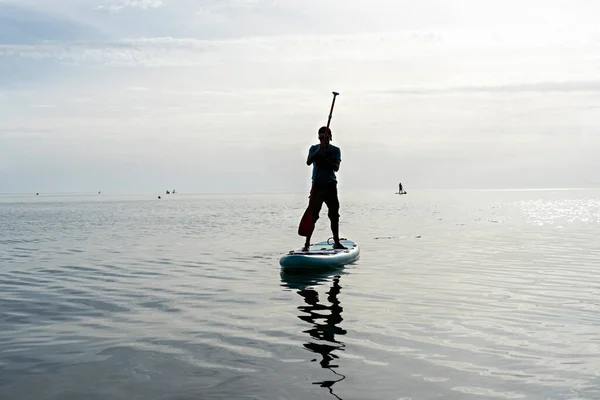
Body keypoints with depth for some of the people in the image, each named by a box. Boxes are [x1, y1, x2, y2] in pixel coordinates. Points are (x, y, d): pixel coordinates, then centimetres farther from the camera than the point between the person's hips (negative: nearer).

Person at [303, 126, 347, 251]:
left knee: (334, 215, 4)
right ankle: (307, 243, -3)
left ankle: (336, 242, 14)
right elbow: (308, 162, -13)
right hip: (317, 185, -1)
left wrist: (325, 158, -18)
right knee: (312, 215, -6)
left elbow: (336, 168, -6)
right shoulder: (314, 148, 5)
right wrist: (319, 150, -24)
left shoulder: (335, 150, 6)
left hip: (330, 185, 2)